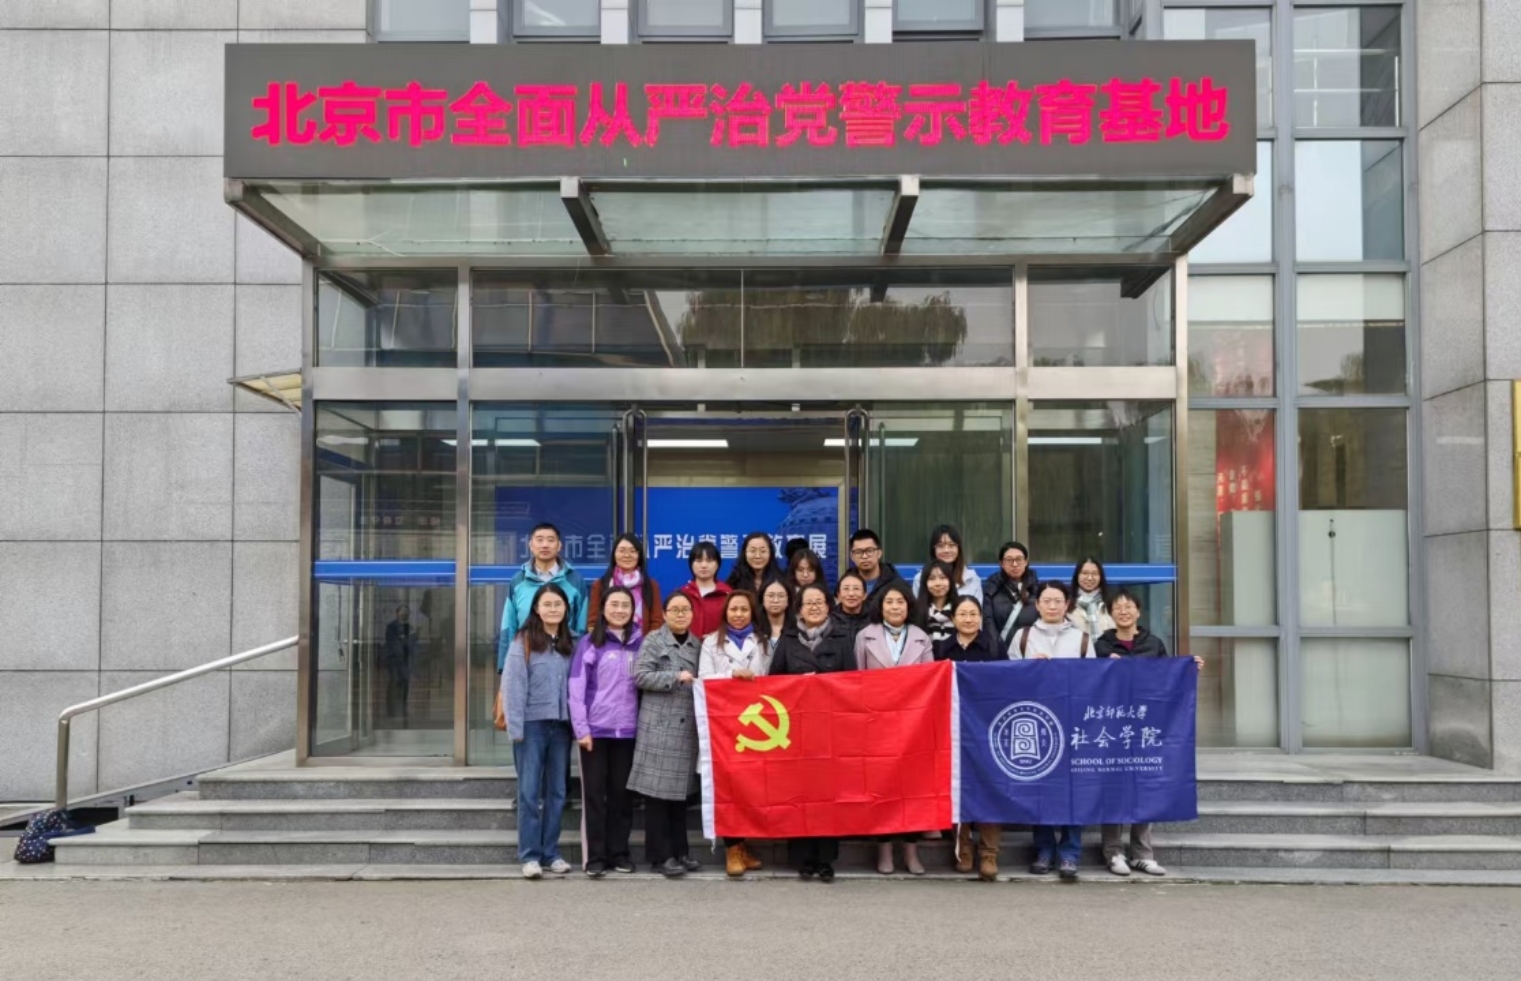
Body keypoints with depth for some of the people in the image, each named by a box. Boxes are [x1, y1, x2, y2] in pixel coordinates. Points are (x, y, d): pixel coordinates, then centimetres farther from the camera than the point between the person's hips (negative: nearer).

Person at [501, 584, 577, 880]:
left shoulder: (571, 643, 9)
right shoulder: (523, 641, -5)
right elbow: (513, 685, -8)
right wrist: (516, 726, -13)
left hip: (561, 725, 4)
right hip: (532, 723, -4)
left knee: (557, 791, 9)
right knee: (530, 791, 0)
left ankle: (551, 852, 17)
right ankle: (530, 855, 5)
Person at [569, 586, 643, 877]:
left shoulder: (640, 642, 8)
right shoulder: (590, 642, -1)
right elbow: (577, 688, -4)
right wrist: (581, 729, -11)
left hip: (628, 730, 3)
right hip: (596, 730, -3)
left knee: (622, 793, 8)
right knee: (595, 792, 1)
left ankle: (619, 852, 16)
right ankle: (596, 856, 5)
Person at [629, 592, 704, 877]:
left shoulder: (698, 645, 15)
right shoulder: (653, 641, 0)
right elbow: (640, 676, -10)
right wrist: (676, 677, -15)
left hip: (687, 728, 5)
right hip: (658, 727, -5)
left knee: (680, 789, 10)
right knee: (658, 790, -4)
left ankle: (679, 851, 18)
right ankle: (660, 855, 2)